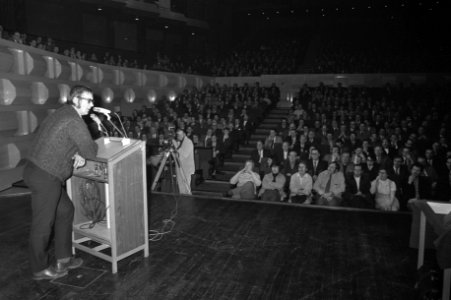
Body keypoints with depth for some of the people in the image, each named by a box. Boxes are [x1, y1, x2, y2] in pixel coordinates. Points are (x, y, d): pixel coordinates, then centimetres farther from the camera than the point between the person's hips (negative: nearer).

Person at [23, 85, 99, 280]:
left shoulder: (64, 113, 13)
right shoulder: (74, 121, -18)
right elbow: (91, 151, -15)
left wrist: (78, 154, 6)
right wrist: (83, 152, 7)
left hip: (39, 171, 10)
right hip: (44, 177, -10)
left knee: (65, 211, 19)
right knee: (43, 224, 5)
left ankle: (63, 258, 29)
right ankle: (40, 269, 22)